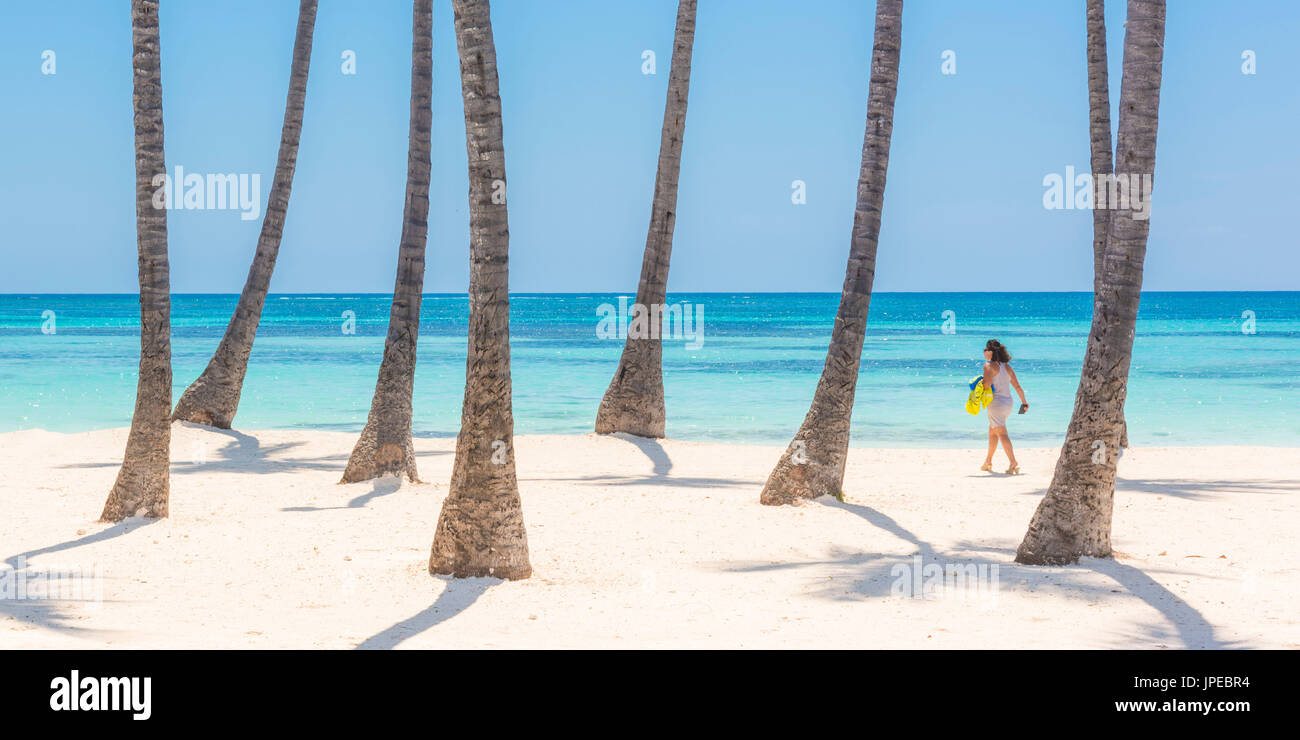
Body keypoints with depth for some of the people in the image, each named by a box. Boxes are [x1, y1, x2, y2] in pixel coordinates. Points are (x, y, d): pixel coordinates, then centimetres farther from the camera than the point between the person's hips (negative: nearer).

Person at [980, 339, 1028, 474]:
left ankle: (1014, 463, -21)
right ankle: (988, 461, 32)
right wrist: (1024, 402, 21)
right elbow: (1017, 386, 14)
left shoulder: (989, 365, -9)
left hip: (996, 402, -8)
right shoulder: (1007, 367, 11)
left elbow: (987, 384, -21)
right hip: (1008, 402, 8)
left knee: (1002, 434, -10)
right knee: (992, 432, 22)